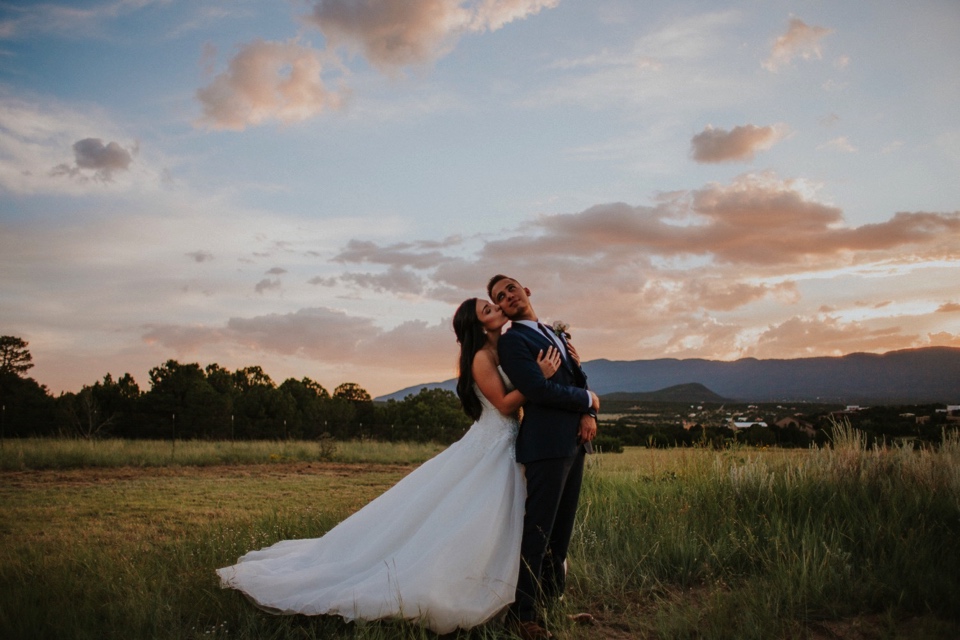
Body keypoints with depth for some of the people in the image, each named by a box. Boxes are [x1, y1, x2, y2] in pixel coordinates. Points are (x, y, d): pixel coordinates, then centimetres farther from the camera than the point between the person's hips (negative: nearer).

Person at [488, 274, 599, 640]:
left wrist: (590, 415, -4)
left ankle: (552, 601, 23)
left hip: (574, 442, 8)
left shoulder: (557, 334, 21)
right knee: (538, 530, -6)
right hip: (546, 443, -8)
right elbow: (539, 389, -17)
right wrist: (588, 400, -5)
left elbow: (580, 381, 16)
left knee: (562, 529, 13)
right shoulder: (512, 341, -5)